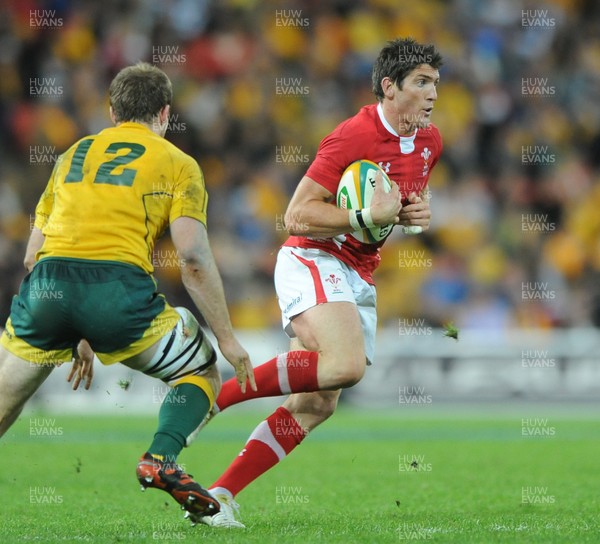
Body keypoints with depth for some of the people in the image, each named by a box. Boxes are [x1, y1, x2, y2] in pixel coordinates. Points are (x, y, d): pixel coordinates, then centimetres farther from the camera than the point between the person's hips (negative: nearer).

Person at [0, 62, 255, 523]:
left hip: (46, 290, 3)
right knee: (201, 372, 20)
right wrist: (226, 338, 8)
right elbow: (193, 258, 1)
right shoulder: (177, 164, 14)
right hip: (118, 289, -3)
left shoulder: (74, 154, 27)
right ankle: (161, 459, -4)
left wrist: (72, 334, 35)